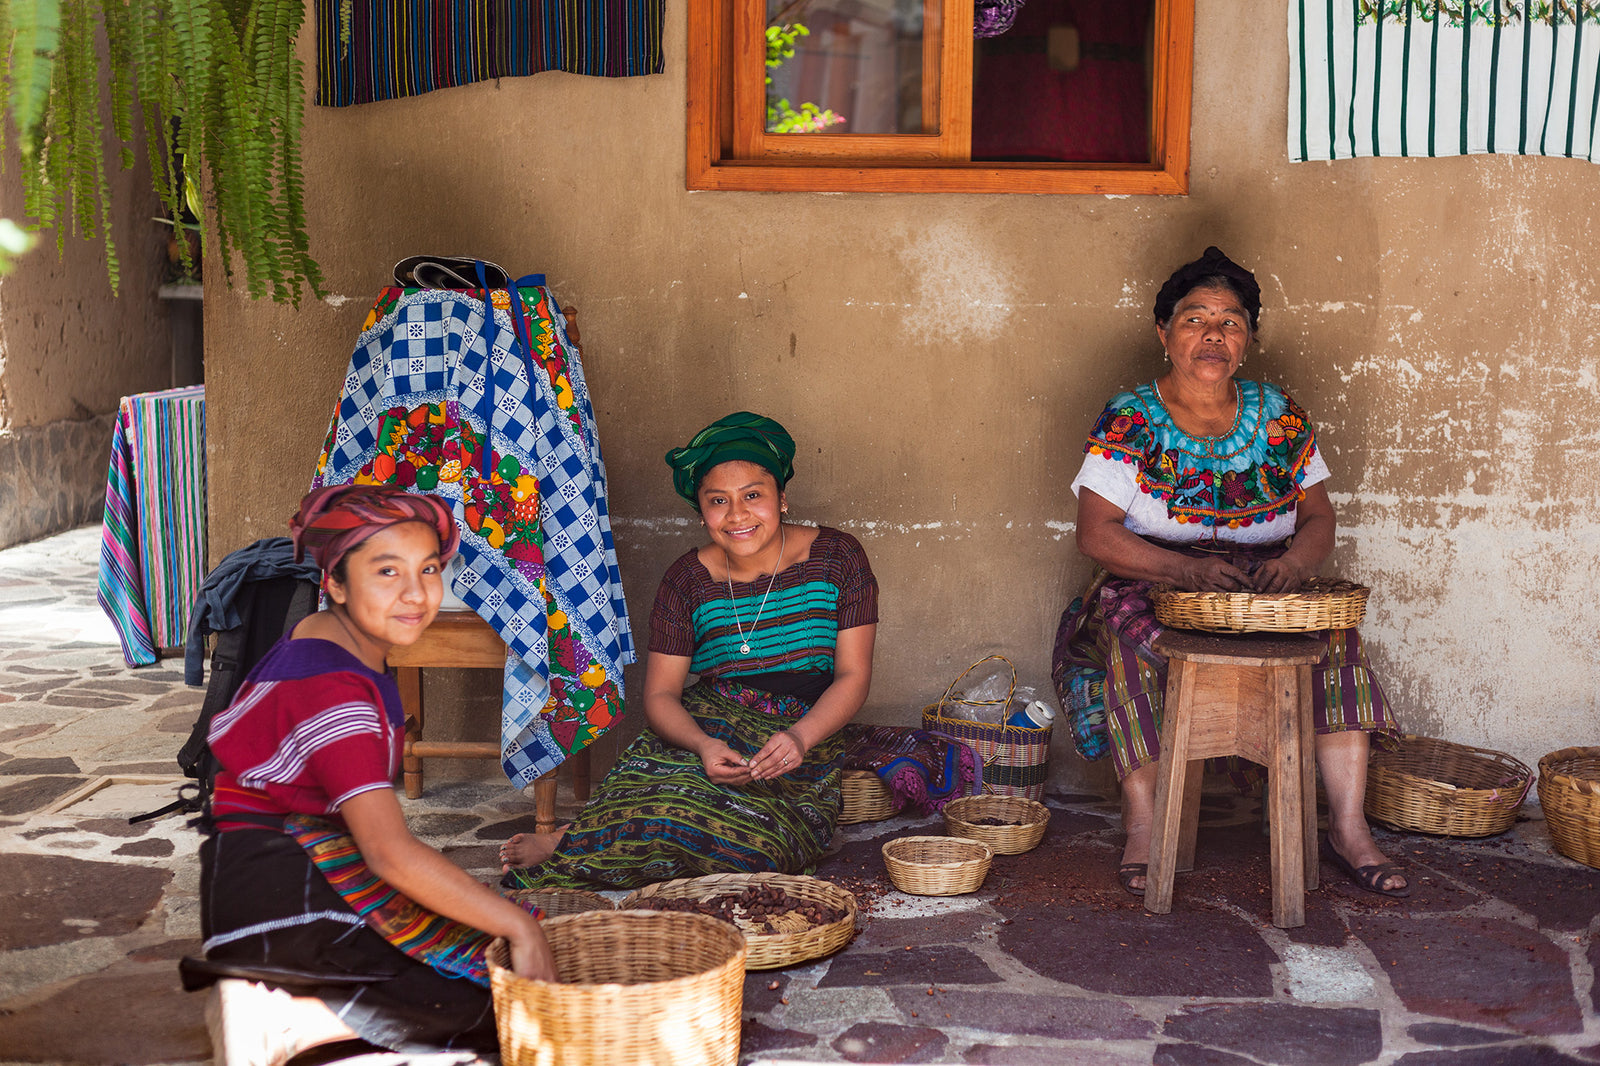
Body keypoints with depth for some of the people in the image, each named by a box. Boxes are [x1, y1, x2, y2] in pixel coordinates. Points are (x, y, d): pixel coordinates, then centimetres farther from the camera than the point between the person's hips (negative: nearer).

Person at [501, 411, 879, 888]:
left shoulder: (836, 557, -1)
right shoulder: (688, 579, 1)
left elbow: (853, 676, -1)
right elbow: (660, 694, 1)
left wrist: (799, 737, -21)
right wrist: (704, 745, -22)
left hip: (807, 741, 0)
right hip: (707, 726, 0)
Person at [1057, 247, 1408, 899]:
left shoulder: (1280, 417, 8)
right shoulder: (1130, 421, -3)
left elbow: (1318, 514, 9)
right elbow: (1095, 533, -11)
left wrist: (1298, 559, -17)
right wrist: (1186, 568, -26)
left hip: (1266, 588, 3)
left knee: (1337, 636, -23)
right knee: (1136, 642, -35)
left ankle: (1348, 830, -20)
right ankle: (1141, 828, -26)